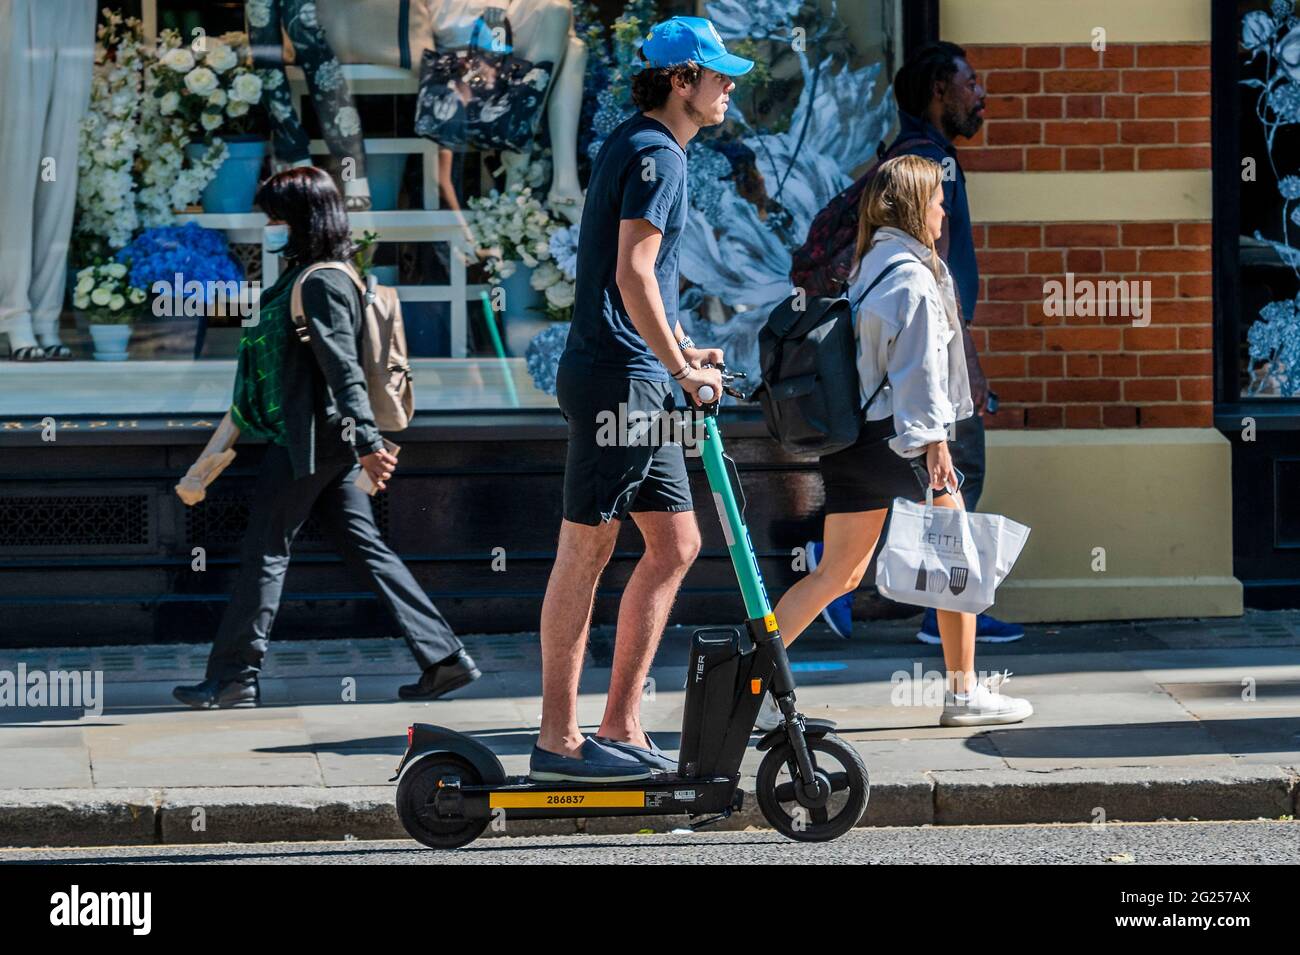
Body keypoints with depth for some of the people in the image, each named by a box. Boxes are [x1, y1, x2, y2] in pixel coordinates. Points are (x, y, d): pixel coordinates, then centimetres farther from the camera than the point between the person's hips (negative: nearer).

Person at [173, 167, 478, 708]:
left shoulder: (321, 284, -15)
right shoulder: (304, 278, 16)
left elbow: (343, 369, -23)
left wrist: (367, 442, -28)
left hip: (308, 440, -10)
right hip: (328, 440, 10)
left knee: (265, 552, -2)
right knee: (364, 548, 8)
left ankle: (233, 677, 4)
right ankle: (443, 657, 5)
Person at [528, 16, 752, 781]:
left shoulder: (637, 147, 20)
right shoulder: (656, 154, -12)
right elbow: (632, 275, -20)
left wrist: (683, 349, 22)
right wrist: (684, 371, -15)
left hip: (641, 382, 10)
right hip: (618, 379, -10)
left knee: (675, 545, 9)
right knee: (586, 552, -6)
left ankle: (621, 727, 11)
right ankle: (559, 739, -3)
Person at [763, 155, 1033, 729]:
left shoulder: (867, 268, 15)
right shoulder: (912, 274, -11)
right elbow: (918, 366, -16)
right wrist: (933, 440, -18)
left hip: (851, 438, 8)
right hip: (896, 434, -8)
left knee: (838, 574, 8)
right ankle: (963, 693, 11)